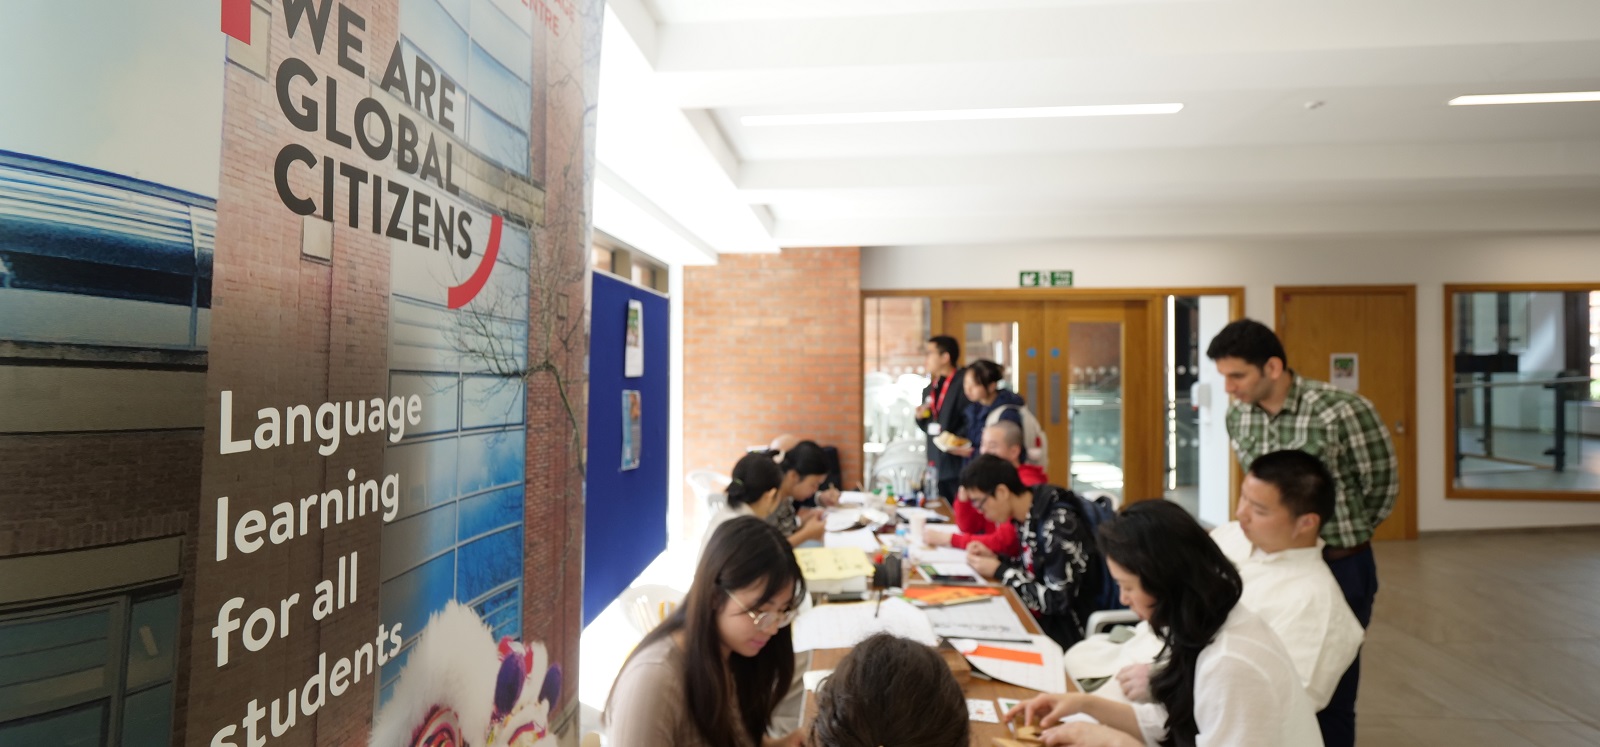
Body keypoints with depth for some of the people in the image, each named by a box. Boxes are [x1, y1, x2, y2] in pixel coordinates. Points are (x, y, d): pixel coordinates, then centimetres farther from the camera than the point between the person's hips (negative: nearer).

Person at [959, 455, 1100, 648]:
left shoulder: (1058, 525, -25)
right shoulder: (1027, 517, -1)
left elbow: (1057, 601, -23)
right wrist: (994, 559, -4)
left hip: (1067, 629, -7)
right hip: (1037, 617, 7)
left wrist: (999, 572, -17)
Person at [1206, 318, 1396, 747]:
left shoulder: (1341, 411, -20)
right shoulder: (1238, 416, -2)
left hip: (1339, 568, -5)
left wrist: (1340, 533, 7)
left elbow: (1382, 486, -5)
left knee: (1329, 698, 10)